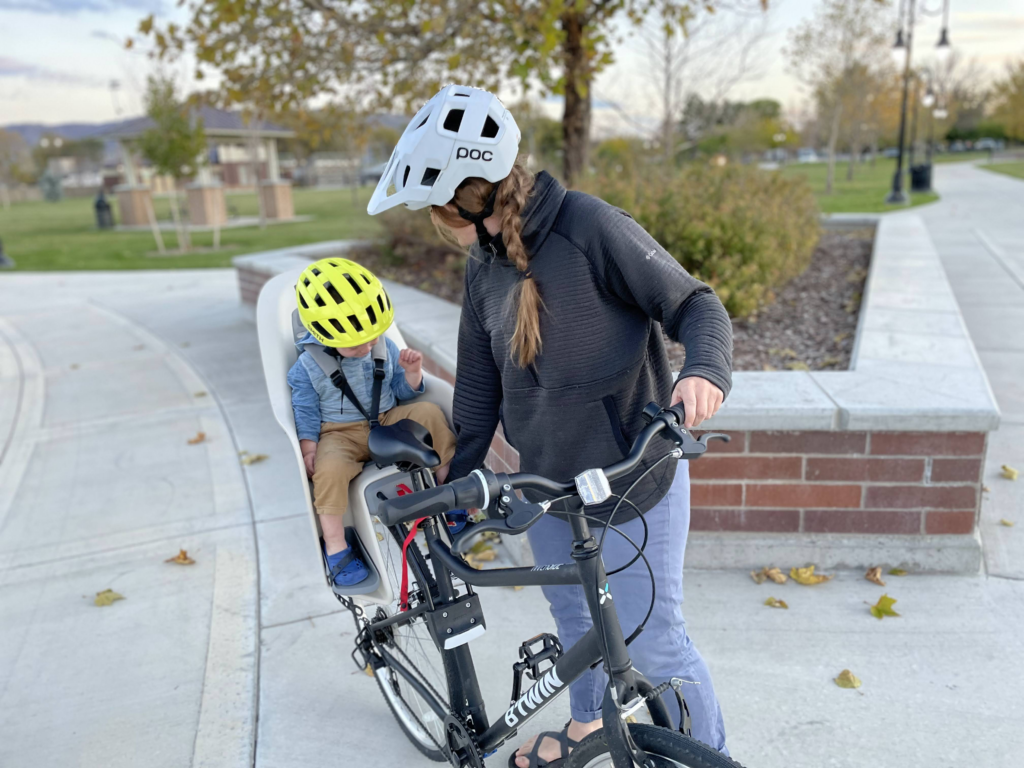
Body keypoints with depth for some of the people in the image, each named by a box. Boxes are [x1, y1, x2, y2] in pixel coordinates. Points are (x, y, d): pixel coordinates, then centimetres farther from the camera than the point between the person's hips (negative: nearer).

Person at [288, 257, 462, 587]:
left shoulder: (385, 348, 2)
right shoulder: (308, 367, -6)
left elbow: (402, 393, 10)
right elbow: (305, 413, -2)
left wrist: (412, 373, -10)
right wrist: (308, 450, -15)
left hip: (389, 420, 3)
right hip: (340, 432, -3)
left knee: (430, 413, -21)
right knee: (330, 467, -36)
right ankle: (336, 544, -17)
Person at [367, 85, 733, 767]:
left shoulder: (590, 227, -20)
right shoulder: (484, 265, 2)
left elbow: (694, 304, -15)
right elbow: (479, 384, 8)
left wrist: (706, 370, -36)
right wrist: (457, 482, 11)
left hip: (631, 480, -7)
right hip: (545, 481, 7)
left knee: (655, 643, 5)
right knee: (570, 611, 25)